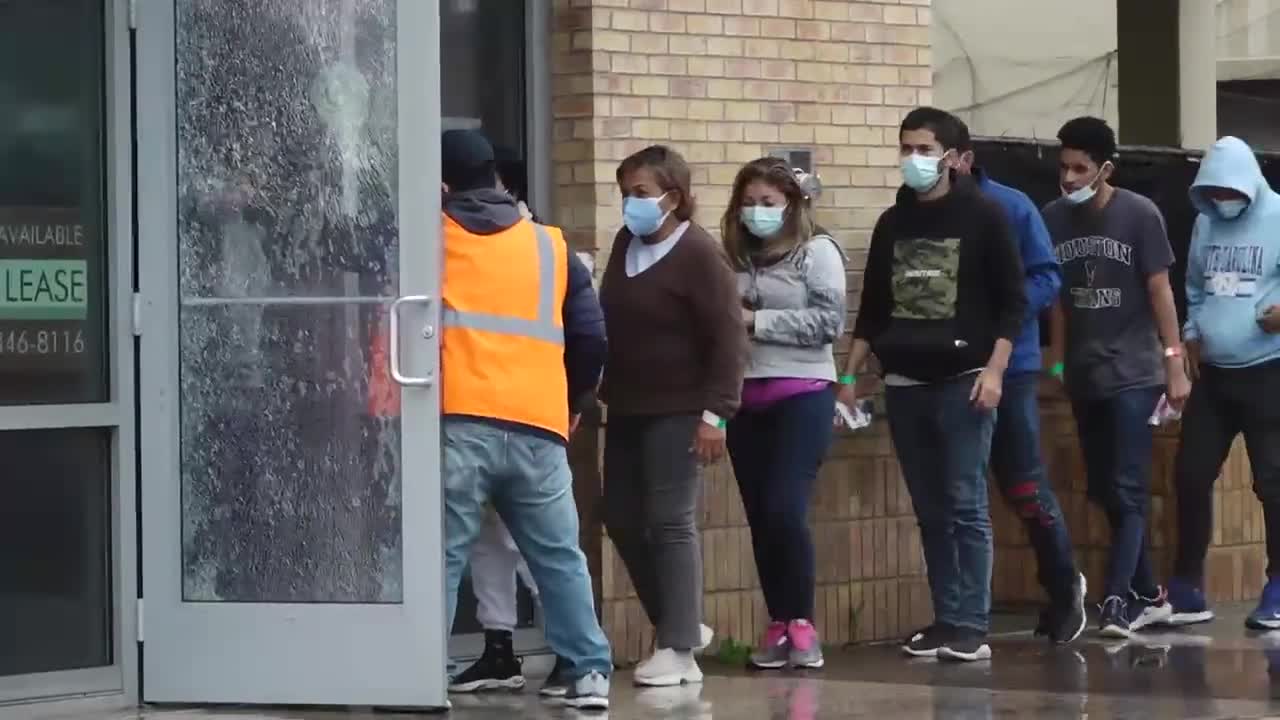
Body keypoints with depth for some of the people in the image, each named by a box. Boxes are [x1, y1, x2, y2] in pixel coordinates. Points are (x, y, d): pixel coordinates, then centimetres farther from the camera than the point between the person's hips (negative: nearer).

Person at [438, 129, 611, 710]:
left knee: (439, 555, -2)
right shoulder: (549, 246, 16)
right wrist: (566, 398, 28)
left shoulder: (432, 235, 9)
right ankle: (588, 672, 8)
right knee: (560, 557, 11)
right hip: (538, 427, 3)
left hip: (459, 422, -2)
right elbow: (592, 337, 15)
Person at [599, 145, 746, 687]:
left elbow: (728, 338, -16)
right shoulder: (626, 244, 9)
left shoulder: (699, 254, -13)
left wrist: (715, 412, -21)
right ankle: (678, 623, 23)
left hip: (677, 412, -8)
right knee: (622, 520, 9)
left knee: (669, 522, -6)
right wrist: (602, 391, 17)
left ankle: (680, 650, -1)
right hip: (626, 409, 8)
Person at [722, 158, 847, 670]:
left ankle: (801, 623, -1)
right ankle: (778, 625, 13)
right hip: (746, 399, 5)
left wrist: (757, 321, -10)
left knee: (785, 510, -12)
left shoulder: (817, 251, -1)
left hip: (802, 396, -5)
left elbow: (829, 322, -10)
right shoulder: (734, 258, 12)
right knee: (760, 517, 5)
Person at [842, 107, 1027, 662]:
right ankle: (945, 618, 11)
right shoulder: (891, 224, 12)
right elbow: (872, 309, 17)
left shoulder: (982, 218, -2)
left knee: (965, 505, -7)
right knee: (930, 510, 6)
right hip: (904, 385, 5)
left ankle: (972, 626, -6)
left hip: (963, 381, -5)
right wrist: (849, 375, 11)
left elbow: (1013, 301, -4)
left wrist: (994, 371, -13)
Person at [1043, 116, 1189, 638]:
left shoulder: (1139, 214, -8)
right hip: (1084, 376, 5)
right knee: (1104, 491, 9)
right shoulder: (1054, 218, 2)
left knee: (1127, 490, -10)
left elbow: (1159, 290, -5)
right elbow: (1057, 295, 9)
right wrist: (1057, 363, 8)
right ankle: (1147, 595, 20)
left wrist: (1175, 365, -6)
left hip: (1134, 373, -5)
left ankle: (1118, 600, -11)